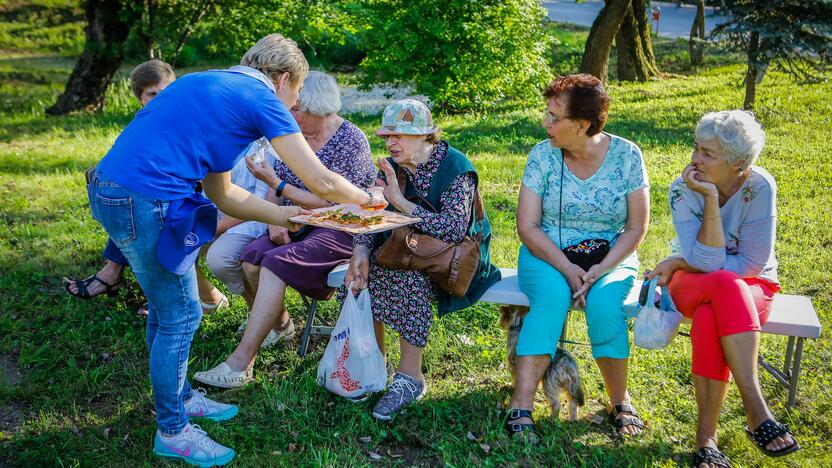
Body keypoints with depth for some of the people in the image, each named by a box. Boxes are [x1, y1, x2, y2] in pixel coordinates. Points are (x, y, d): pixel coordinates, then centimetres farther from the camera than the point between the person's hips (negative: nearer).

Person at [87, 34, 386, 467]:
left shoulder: (215, 89, 22)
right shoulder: (262, 99, -4)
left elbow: (220, 193, 22)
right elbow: (322, 183, -5)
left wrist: (282, 215, 20)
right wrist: (369, 199, 14)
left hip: (109, 189, 10)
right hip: (144, 202, -9)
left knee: (166, 307, 23)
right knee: (180, 317, 5)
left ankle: (179, 397, 40)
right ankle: (172, 432, 21)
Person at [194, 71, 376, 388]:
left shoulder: (351, 142, -14)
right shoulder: (295, 133, 7)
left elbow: (328, 204, -18)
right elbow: (278, 188, 13)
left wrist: (275, 183, -20)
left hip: (341, 230, -7)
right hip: (297, 225, 7)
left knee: (276, 262, -29)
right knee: (251, 258, -20)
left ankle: (240, 364, -27)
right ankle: (279, 324, 7)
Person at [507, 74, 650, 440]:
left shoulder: (626, 155, -4)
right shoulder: (542, 155, -4)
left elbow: (636, 228, -3)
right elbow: (527, 226, -6)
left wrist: (601, 269, -18)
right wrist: (566, 268, -20)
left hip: (611, 258, 0)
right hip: (548, 255, 0)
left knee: (604, 304, -31)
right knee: (551, 298, -32)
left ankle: (620, 402, -8)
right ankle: (521, 408, -31)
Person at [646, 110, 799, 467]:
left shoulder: (759, 186, -16)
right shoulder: (683, 190, -13)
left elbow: (752, 264, -16)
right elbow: (708, 262, -21)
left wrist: (680, 263, -13)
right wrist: (710, 199, -29)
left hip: (751, 287, 0)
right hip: (693, 286, 1)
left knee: (708, 320, -36)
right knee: (726, 285, -37)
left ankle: (706, 435, -27)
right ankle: (756, 410, -39)